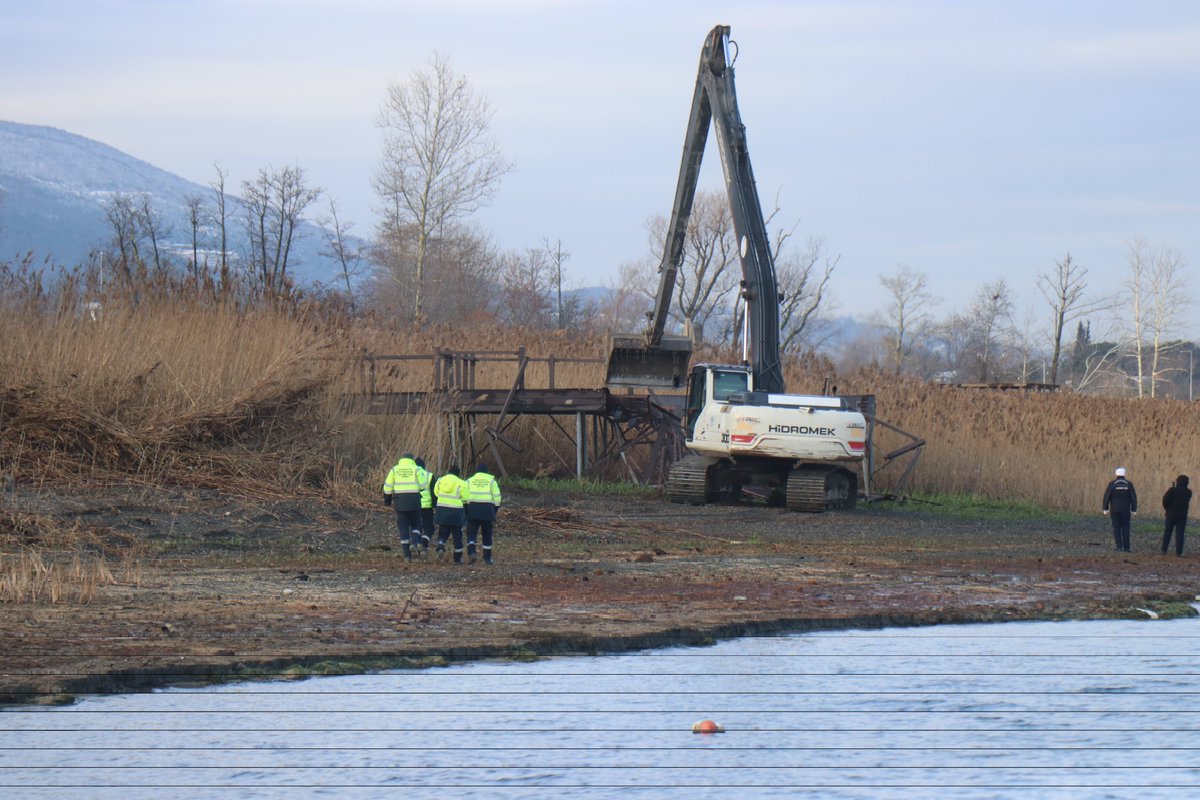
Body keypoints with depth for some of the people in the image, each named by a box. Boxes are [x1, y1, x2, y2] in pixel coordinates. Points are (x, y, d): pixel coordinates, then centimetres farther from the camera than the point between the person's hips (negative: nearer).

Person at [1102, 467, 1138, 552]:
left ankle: (1119, 545, -2)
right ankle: (1126, 547, 0)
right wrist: (1133, 510, 4)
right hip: (1125, 509, 1)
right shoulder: (1129, 484, -3)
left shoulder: (1112, 484, -6)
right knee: (1125, 528, 6)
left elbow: (1106, 496, -6)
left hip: (1114, 509, -1)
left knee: (1116, 527, 5)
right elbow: (1133, 497, -3)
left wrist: (1106, 509, 2)